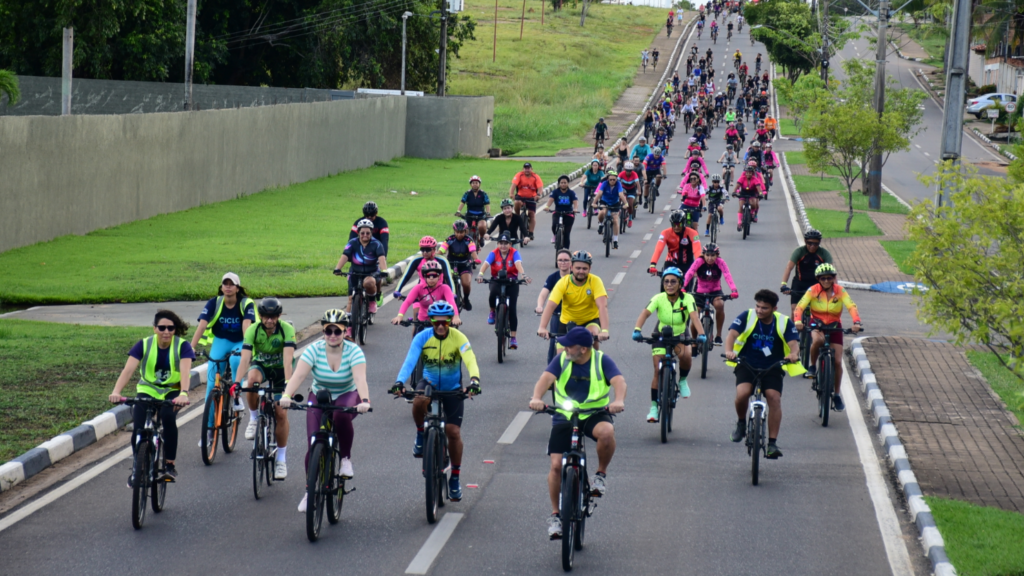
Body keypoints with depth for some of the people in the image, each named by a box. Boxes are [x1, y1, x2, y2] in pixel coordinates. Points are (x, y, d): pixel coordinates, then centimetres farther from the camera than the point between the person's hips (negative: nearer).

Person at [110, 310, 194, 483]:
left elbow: (185, 370, -32)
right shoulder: (144, 345, -13)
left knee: (168, 417, -33)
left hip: (172, 392, -1)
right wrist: (116, 391, -42)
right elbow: (128, 369, -25)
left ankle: (170, 465, -17)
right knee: (138, 429, -19)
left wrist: (184, 394, -51)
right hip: (147, 390, 1)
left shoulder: (182, 346, -16)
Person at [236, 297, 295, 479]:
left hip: (279, 369, -1)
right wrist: (237, 382, -45)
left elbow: (288, 359, -36)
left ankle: (281, 459, 7)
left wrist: (288, 384, -48)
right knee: (252, 379, -36)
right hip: (260, 365, 1)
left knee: (281, 413, -8)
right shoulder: (253, 330, -23)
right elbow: (245, 358, -32)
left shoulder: (287, 329, -26)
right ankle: (254, 419, -13)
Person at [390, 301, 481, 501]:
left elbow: (471, 361, -32)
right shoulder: (422, 338, -17)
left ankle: (455, 478, 9)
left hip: (453, 388, 0)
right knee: (419, 401, -35)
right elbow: (410, 361, -28)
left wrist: (474, 380, -53)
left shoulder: (458, 338, -19)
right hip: (429, 383, 0)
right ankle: (421, 436, -6)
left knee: (453, 431, -8)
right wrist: (399, 382, -47)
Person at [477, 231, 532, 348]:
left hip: (512, 282, 0)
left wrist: (523, 275, -47)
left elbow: (518, 264, -27)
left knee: (512, 309, -8)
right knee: (493, 293, -36)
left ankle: (513, 338, -1)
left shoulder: (514, 253, -9)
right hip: (496, 281, 0)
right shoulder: (494, 253, -7)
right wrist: (480, 274, -43)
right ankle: (492, 312, -3)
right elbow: (486, 264, -23)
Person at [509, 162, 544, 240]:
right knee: (517, 202, -34)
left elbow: (540, 187, -20)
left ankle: (531, 233, 0)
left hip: (531, 198, 1)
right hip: (520, 196, -1)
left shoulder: (536, 177, -9)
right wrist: (511, 193, -41)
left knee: (532, 214, -5)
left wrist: (538, 194, -42)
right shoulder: (519, 175, -10)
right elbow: (513, 184, -23)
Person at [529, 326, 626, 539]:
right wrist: (537, 398, -41)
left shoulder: (602, 360, -8)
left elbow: (619, 381, -22)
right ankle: (555, 514, 7)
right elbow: (546, 378, -19)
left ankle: (601, 474, -9)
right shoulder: (561, 360, -4)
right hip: (564, 417, 2)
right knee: (556, 465, -10)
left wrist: (619, 401, -44)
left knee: (606, 432, -36)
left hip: (594, 415, -2)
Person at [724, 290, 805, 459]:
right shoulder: (747, 317, -6)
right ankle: (741, 423, 5)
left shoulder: (784, 322, -4)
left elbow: (793, 342, -15)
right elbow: (732, 333, -18)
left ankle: (772, 443, -13)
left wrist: (793, 353, -40)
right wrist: (729, 351, -39)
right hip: (746, 364, -1)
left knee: (774, 398, -20)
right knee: (742, 393, -27)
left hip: (772, 368, 1)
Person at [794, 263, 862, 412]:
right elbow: (800, 306, -23)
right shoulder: (813, 290, -15)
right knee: (818, 340, -38)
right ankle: (813, 365, -10)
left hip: (834, 326, 1)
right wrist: (798, 321, -43)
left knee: (837, 361, -4)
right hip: (817, 323, -1)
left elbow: (851, 307, -24)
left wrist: (856, 322, -43)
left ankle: (837, 395, 11)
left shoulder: (840, 291, -14)